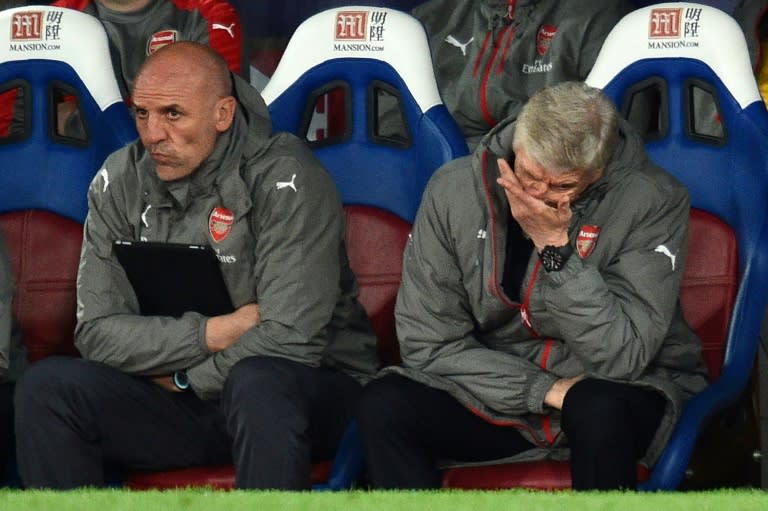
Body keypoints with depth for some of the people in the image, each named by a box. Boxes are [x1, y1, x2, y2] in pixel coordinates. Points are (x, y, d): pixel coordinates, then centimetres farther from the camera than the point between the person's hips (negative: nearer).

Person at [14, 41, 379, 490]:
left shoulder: (285, 179, -15)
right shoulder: (119, 182, 1)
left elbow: (291, 339, -23)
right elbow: (98, 333, -5)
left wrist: (186, 379, -11)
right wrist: (213, 334, -17)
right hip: (178, 396, 5)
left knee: (258, 381, -40)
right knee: (46, 386, -18)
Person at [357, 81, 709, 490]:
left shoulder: (653, 201, -17)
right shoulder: (454, 189, -9)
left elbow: (622, 358, -23)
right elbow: (428, 342, -8)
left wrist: (555, 247, -28)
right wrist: (545, 391, -18)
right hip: (500, 392, 3)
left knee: (600, 408, -38)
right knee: (382, 405, -23)